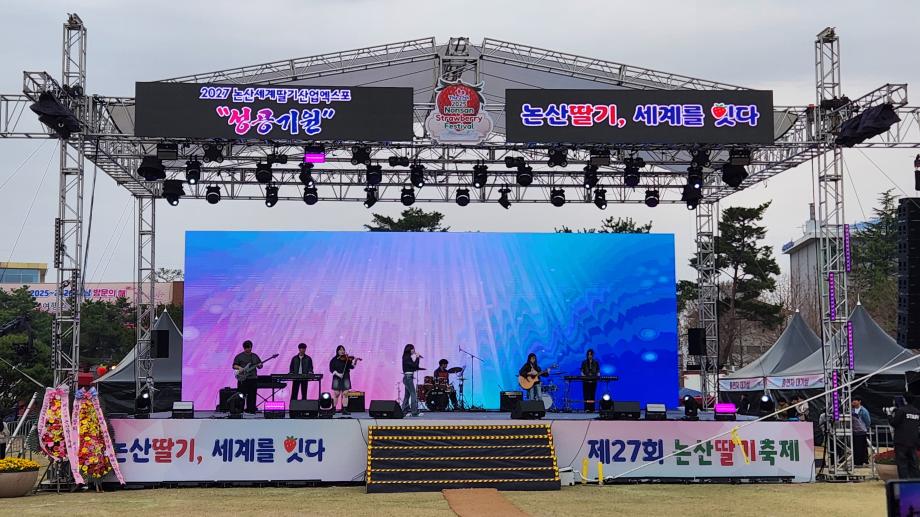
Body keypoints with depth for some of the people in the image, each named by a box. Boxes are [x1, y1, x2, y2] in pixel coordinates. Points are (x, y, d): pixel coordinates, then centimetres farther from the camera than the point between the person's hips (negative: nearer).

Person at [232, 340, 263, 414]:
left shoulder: (255, 356, 14)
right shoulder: (239, 356, 3)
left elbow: (260, 365, 18)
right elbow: (234, 365, -1)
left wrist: (259, 365, -5)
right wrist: (239, 368, -19)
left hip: (253, 378, 3)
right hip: (242, 379, -3)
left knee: (252, 396, 1)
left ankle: (251, 410, 5)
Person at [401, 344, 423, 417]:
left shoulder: (407, 357, 15)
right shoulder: (407, 358, -13)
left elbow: (414, 367, 14)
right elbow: (415, 365, -19)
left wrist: (417, 358, 5)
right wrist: (417, 358, -8)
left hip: (407, 378, 10)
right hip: (408, 377, -10)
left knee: (407, 395, 12)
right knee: (413, 394, -10)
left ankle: (404, 411, 15)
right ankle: (414, 412, -12)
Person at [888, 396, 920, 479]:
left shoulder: (901, 410, -13)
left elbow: (893, 423, -10)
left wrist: (890, 415, 6)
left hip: (901, 441, -6)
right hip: (913, 442, 6)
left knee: (901, 462, -2)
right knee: (913, 463, 12)